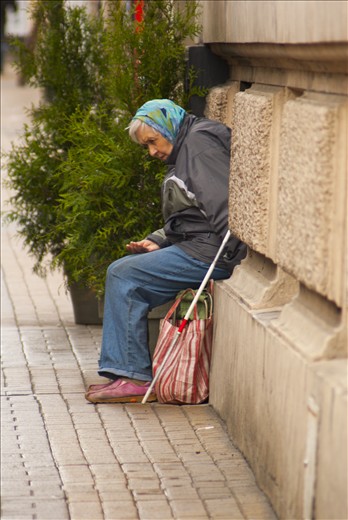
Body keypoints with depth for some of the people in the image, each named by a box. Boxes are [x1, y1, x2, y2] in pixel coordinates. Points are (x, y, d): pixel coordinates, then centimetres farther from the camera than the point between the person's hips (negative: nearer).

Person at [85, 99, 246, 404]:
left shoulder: (200, 141, -9)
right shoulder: (184, 151, 25)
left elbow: (223, 203, -20)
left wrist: (235, 254, -25)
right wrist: (157, 242, 9)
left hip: (209, 252, -11)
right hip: (195, 245, 11)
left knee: (123, 276, -11)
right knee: (124, 273, 11)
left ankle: (133, 377, -10)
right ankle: (124, 371, 7)